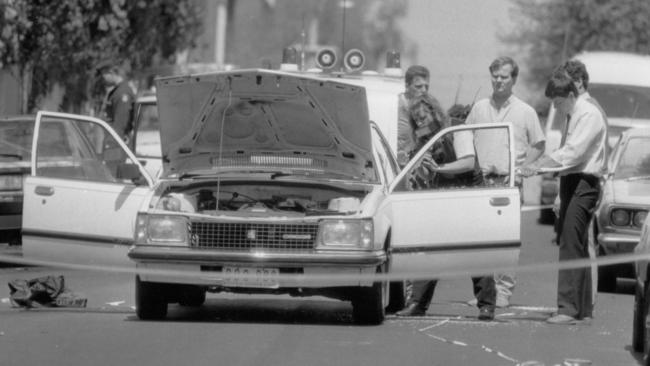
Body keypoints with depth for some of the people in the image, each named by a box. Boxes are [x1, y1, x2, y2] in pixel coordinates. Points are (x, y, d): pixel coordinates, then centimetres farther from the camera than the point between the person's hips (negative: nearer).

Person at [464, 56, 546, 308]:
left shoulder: (525, 112, 4)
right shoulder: (479, 108, 11)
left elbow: (538, 146, 9)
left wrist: (521, 168, -4)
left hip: (509, 182, -3)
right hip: (482, 181, 3)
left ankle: (504, 291, -4)